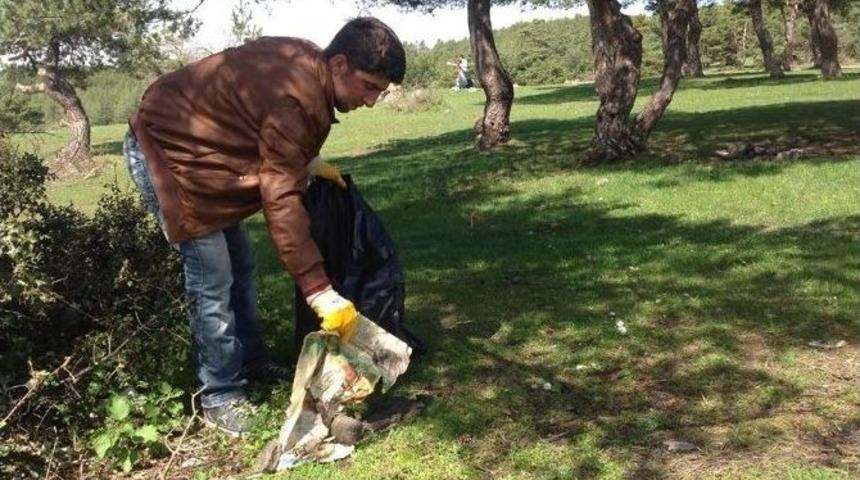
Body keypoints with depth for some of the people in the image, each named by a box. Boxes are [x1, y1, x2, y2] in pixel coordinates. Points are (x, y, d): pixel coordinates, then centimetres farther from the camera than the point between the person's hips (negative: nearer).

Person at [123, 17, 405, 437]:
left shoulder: (305, 64, -1)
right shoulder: (295, 97, -31)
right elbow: (281, 199, -34)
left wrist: (307, 162, 3)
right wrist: (320, 291, -34)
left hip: (192, 144, 10)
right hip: (165, 152, -10)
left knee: (239, 265, 15)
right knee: (213, 281, -9)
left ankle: (251, 363, 29)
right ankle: (220, 397, 5)